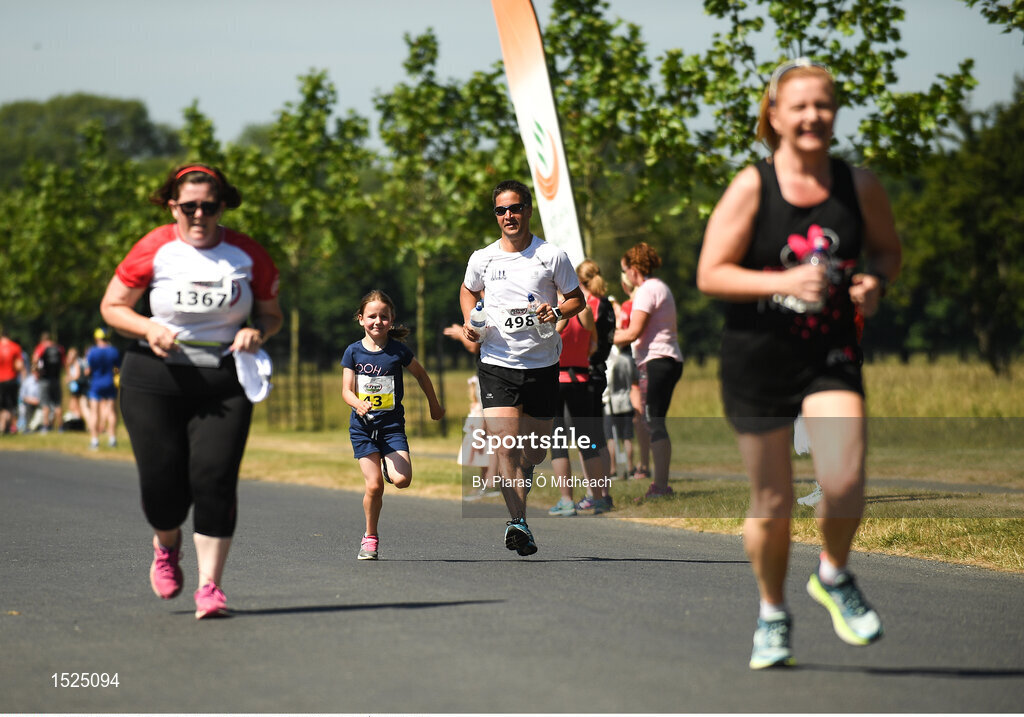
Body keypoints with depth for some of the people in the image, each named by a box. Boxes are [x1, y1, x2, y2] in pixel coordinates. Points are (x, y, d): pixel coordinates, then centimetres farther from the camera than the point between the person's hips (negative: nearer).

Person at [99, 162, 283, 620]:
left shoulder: (248, 256, 2)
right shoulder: (154, 251, -3)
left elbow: (272, 313, 13)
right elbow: (111, 306, 4)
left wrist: (257, 332, -10)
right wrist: (148, 328, -14)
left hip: (224, 383, 1)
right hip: (155, 379, -1)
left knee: (215, 478, -13)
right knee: (163, 483, -4)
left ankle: (210, 585, -5)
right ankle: (166, 545, 32)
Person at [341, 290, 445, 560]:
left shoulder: (398, 350, -2)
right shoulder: (354, 352, -1)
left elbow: (421, 375, 13)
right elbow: (346, 390, -4)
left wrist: (434, 405, 22)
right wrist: (358, 403, -25)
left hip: (392, 425, 0)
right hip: (362, 426, 0)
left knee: (402, 480, -18)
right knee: (374, 485, -9)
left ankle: (389, 465, 20)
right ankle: (370, 537, 11)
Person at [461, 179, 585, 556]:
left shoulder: (552, 256, -3)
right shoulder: (482, 259, 2)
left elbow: (577, 299, 7)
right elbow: (469, 290, 22)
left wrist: (557, 312, -14)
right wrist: (469, 321, 4)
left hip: (542, 364, 0)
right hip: (496, 363, 0)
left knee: (536, 450, 10)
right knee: (504, 441, -18)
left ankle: (523, 471, 47)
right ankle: (518, 524, -20)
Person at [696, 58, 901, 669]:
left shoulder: (859, 185, 1)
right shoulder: (750, 188, -7)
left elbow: (888, 249, 17)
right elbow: (710, 275, -8)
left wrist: (876, 283, -6)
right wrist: (783, 282, -22)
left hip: (831, 356, 1)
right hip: (757, 359, -1)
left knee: (844, 482, -18)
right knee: (773, 501, 6)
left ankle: (834, 577, 12)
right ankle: (773, 614, 30)